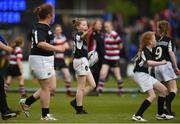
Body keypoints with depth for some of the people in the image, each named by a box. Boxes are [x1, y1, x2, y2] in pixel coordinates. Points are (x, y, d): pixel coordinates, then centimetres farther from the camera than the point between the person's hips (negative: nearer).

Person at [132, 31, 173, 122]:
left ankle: (160, 114, 18)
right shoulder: (145, 51, -17)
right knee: (152, 95, -18)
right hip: (141, 74, -10)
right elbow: (149, 62, -35)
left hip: (146, 75, 10)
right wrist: (161, 63, -24)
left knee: (163, 90, 10)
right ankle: (137, 116, -17)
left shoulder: (149, 50, 12)